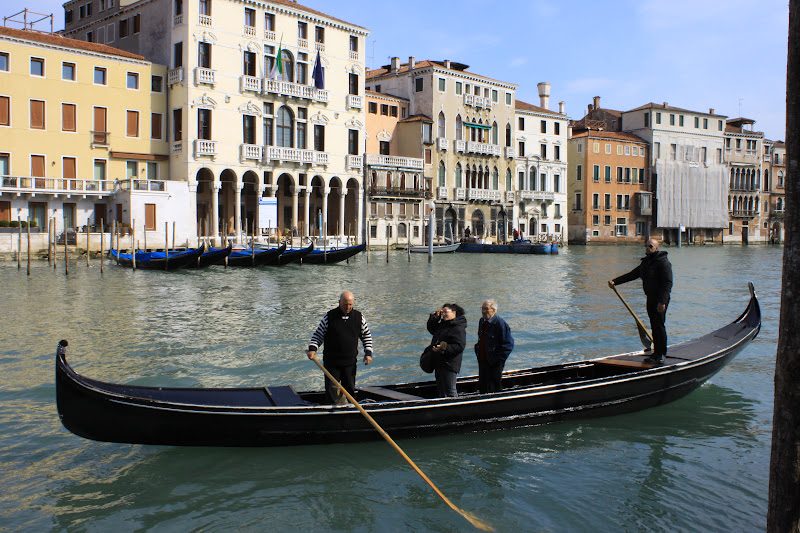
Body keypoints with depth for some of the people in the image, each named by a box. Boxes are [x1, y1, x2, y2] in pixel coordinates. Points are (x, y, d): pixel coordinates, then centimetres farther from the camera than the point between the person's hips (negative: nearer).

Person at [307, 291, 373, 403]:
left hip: (350, 362, 2)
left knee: (349, 389, 11)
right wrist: (312, 349, -14)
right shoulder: (329, 317, -5)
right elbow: (318, 335, 1)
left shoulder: (359, 317, 2)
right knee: (331, 395, -2)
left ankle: (343, 394, 37)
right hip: (331, 362, -2)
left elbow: (366, 335, 12)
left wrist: (368, 353, 2)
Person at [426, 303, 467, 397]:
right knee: (441, 390, 18)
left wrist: (444, 348, -29)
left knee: (450, 391, -5)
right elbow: (431, 329, 25)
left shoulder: (458, 328, -15)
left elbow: (459, 346, -22)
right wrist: (435, 317, 10)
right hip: (439, 363, 10)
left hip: (449, 364, -10)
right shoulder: (442, 325, 14)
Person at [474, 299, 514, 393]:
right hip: (482, 361, 8)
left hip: (494, 364, -8)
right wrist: (478, 352, 13)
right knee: (482, 388, 15)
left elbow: (508, 344, -15)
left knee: (493, 389, -2)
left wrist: (498, 359, -16)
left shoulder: (500, 324, -16)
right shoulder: (482, 321, 9)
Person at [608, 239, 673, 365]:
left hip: (660, 299, -9)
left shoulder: (663, 262, -13)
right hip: (650, 298, 9)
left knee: (659, 325, -9)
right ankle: (656, 353, 19)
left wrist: (662, 301, -24)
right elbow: (632, 275, 20)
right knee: (654, 326, 12)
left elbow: (668, 282, -18)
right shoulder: (645, 262, 16)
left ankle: (660, 356, -6)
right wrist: (615, 281, 10)